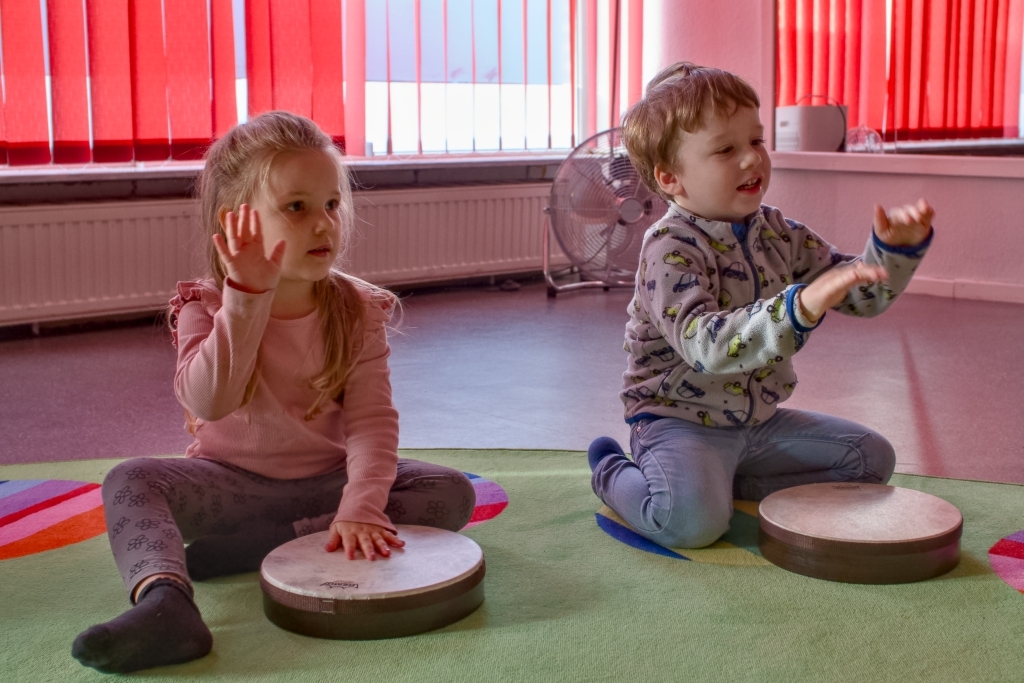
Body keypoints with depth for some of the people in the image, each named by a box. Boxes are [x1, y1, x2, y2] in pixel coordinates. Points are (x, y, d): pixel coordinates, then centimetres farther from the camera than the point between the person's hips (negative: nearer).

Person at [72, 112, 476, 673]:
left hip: (327, 481, 1)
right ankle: (164, 603, -53)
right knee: (130, 481, -25)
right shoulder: (205, 307, -9)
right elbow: (209, 402, -28)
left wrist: (360, 508, -32)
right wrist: (249, 294, -35)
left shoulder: (356, 310, -6)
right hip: (231, 483, -1)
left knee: (453, 493, -22)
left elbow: (371, 419, -15)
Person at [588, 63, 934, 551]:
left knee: (872, 457, 9)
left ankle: (732, 482, 8)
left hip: (759, 419, 8)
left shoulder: (777, 233, 3)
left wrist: (895, 248, -13)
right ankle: (613, 474, 0)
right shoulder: (671, 248, -21)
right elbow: (705, 345, -36)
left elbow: (861, 294, 8)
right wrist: (799, 309, -49)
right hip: (679, 419, -7)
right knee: (694, 519, -34)